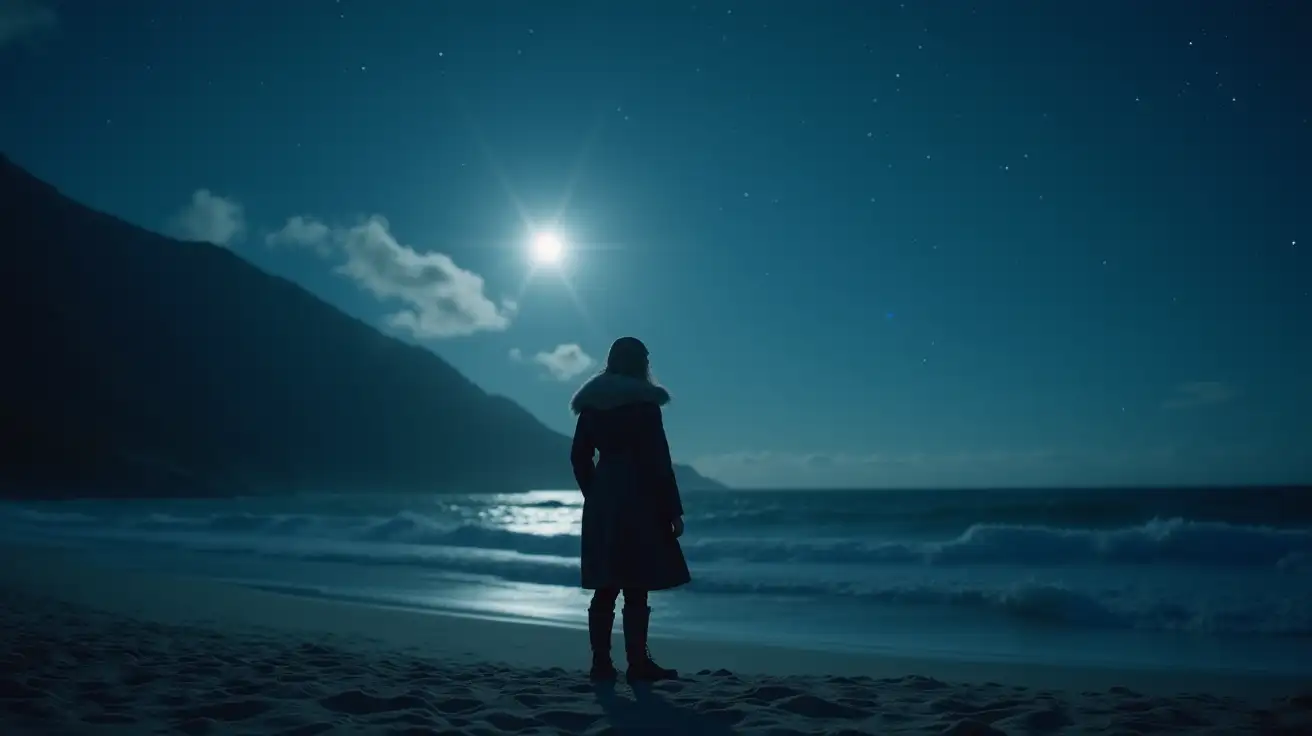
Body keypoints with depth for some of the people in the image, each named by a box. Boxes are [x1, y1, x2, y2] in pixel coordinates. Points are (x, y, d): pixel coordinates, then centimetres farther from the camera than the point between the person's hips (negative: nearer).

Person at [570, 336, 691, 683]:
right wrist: (673, 509, -6)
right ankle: (638, 663, 0)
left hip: (602, 502, 6)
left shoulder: (591, 403, 10)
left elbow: (579, 457, 11)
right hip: (638, 501, -6)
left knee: (605, 587, 8)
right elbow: (658, 459, -10)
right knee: (636, 588, -3)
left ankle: (602, 663, 9)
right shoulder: (643, 402, -7)